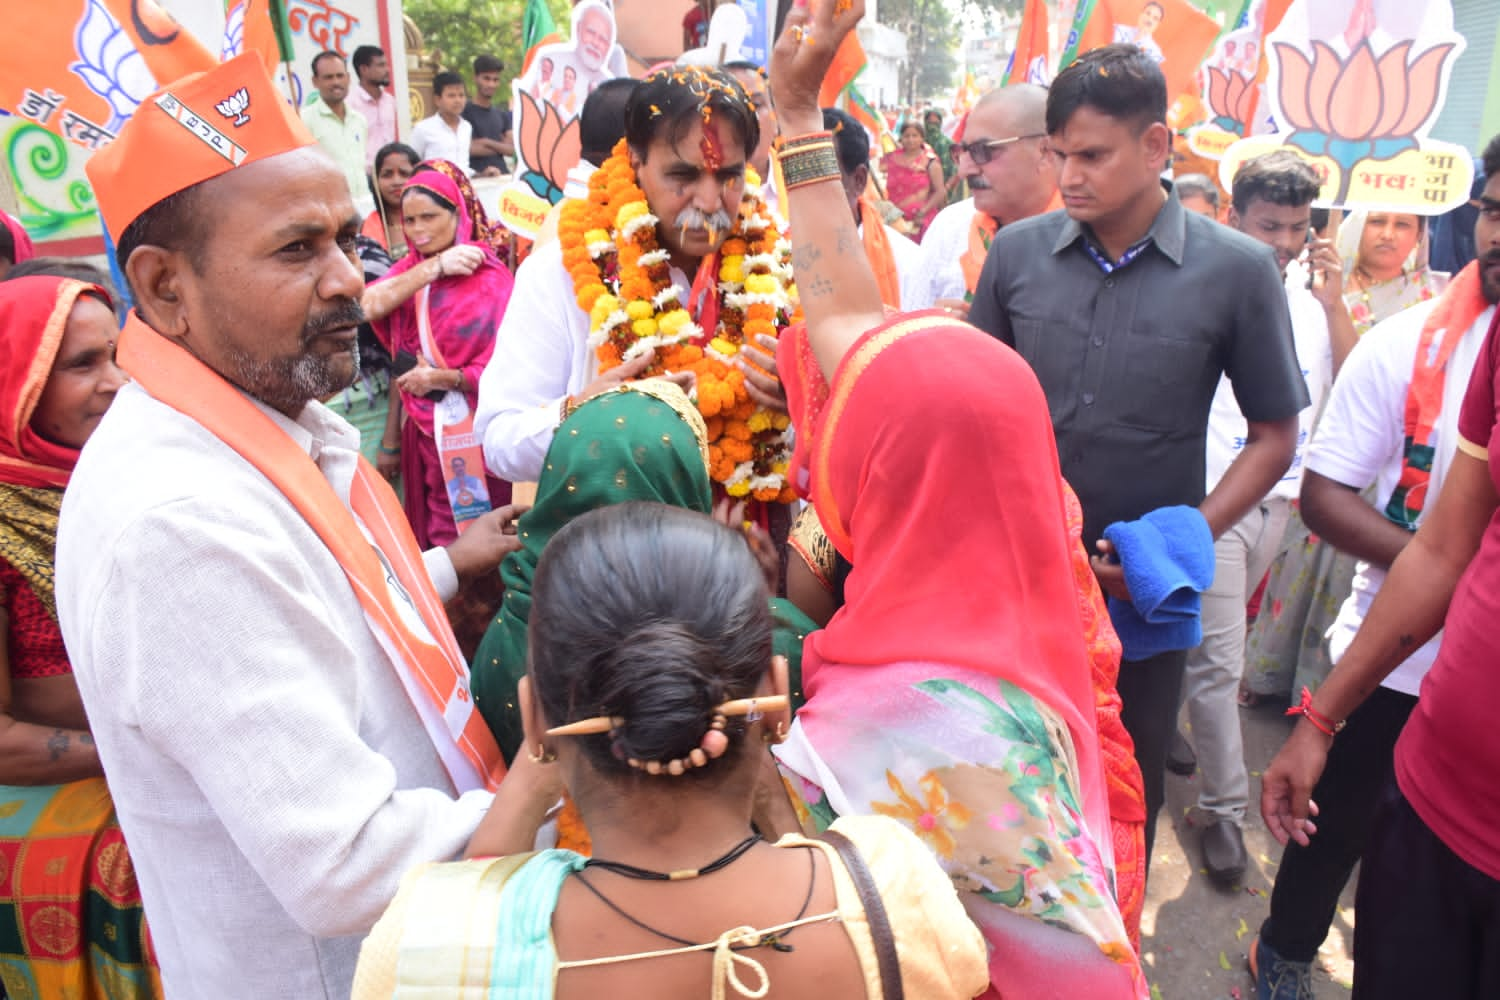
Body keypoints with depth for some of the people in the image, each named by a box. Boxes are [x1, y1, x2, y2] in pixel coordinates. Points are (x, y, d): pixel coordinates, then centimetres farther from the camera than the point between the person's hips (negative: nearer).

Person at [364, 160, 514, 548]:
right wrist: (434, 267, -14)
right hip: (420, 430, 5)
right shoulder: (409, 270, 8)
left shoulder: (490, 277, -9)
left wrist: (443, 378, -24)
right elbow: (368, 307, -10)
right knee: (431, 536, 13)